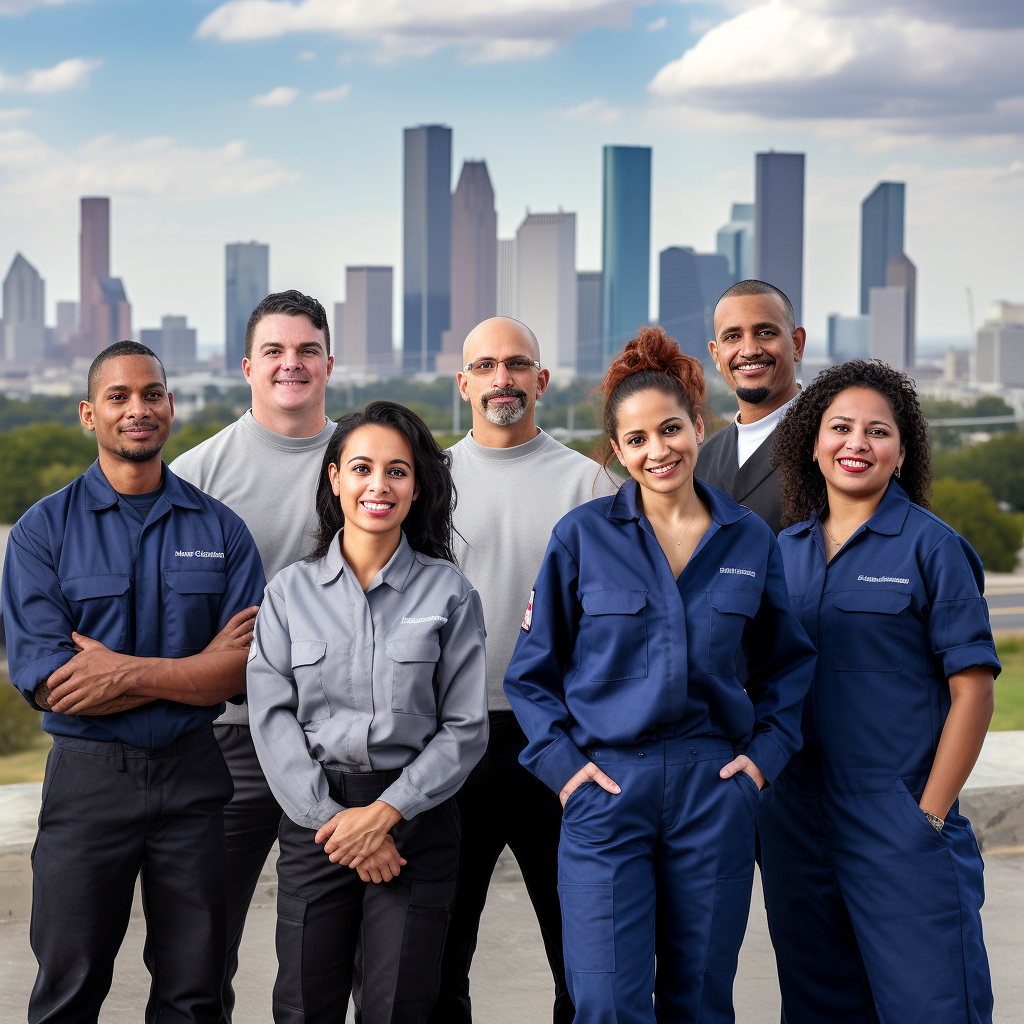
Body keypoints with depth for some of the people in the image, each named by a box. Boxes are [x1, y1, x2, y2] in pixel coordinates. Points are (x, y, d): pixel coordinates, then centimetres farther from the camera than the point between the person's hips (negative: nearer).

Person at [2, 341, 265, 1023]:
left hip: (191, 775, 2)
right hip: (87, 779, -2)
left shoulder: (220, 529, 4)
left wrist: (131, 672, -17)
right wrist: (196, 667, -13)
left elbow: (247, 670, -5)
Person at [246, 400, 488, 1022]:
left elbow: (465, 728, -1)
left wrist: (386, 812, -11)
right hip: (316, 815, 1)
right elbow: (272, 718, 0)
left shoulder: (450, 593, 1)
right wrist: (330, 817, -10)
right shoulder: (291, 591, 5)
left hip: (415, 816, -1)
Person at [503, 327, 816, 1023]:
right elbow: (532, 669, 6)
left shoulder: (751, 541, 6)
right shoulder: (583, 536, 0)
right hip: (606, 786, -2)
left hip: (714, 790, 2)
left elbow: (788, 663, 17)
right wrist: (559, 760, -5)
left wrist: (766, 753, 4)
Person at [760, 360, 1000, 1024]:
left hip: (900, 821, -5)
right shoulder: (786, 551, 10)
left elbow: (972, 689, -7)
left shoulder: (930, 546, -4)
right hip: (794, 815, 5)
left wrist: (931, 814, -11)